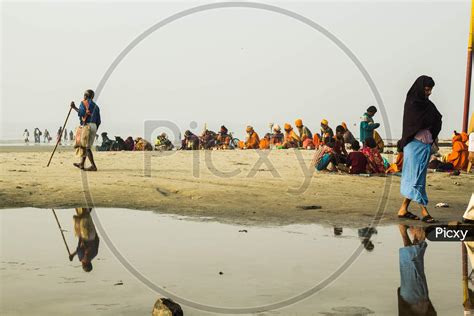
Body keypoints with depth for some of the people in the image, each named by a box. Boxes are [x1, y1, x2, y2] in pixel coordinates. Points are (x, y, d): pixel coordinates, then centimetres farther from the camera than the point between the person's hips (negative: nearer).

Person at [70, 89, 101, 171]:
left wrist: (74, 107, -6)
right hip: (94, 126, 8)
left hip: (87, 125, -8)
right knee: (85, 145, 18)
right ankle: (81, 164, 24)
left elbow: (81, 113, -18)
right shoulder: (96, 106, 21)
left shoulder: (84, 103, 1)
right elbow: (98, 121, 16)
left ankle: (93, 166, -19)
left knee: (86, 147, -10)